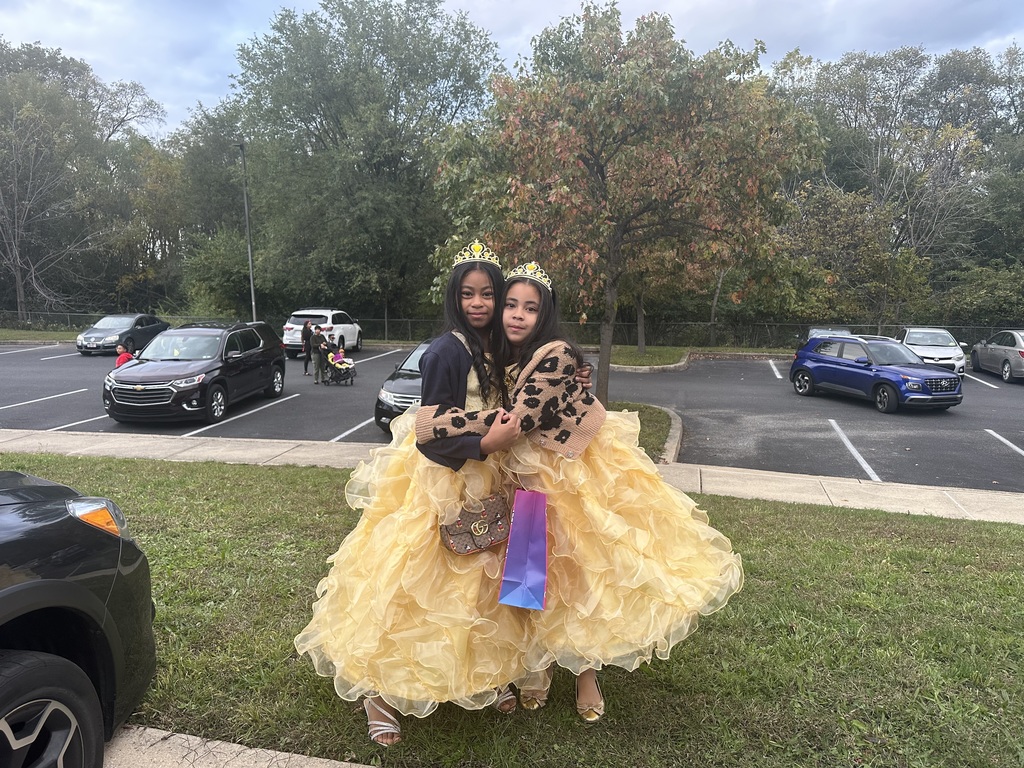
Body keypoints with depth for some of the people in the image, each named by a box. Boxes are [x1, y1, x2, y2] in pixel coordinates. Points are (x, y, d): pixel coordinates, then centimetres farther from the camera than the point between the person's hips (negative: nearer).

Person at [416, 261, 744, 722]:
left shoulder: (555, 354, -23)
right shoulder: (504, 359, 0)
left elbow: (518, 419, -31)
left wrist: (442, 423, -31)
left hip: (578, 474, -6)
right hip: (533, 477, 6)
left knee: (584, 569, 5)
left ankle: (586, 671, 27)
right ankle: (544, 662, 34)